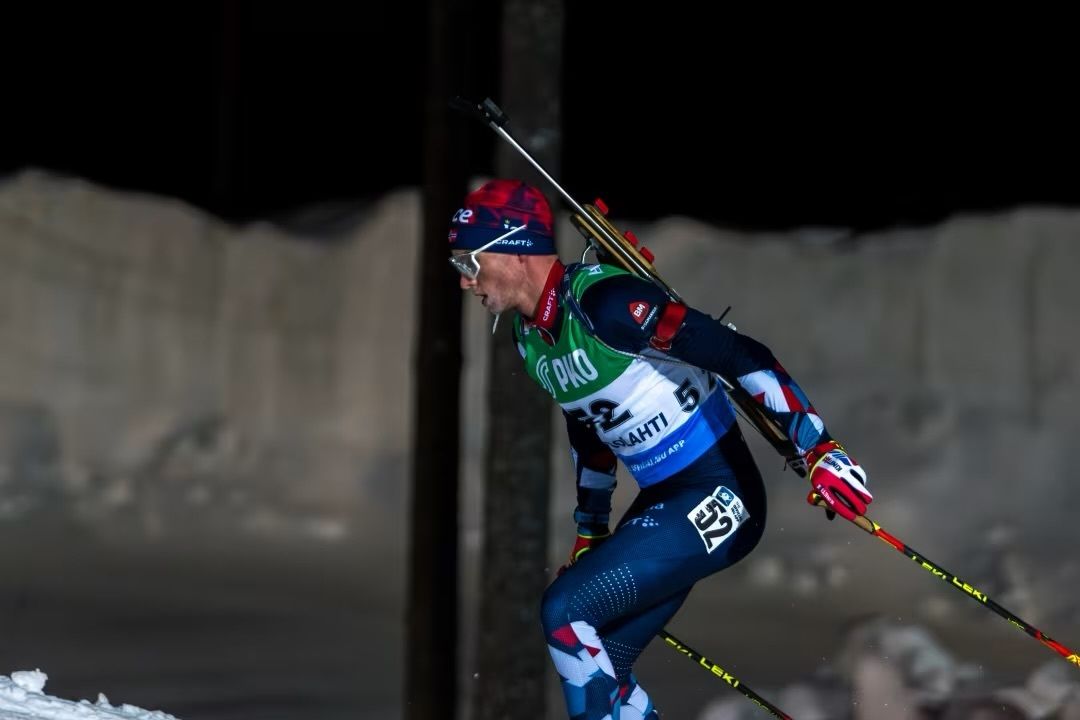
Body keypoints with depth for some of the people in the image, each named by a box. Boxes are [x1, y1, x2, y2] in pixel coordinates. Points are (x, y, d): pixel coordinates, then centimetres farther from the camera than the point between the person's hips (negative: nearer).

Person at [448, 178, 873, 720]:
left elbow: (737, 354, -26)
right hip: (663, 502, 9)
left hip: (718, 495, -9)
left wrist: (819, 451, -31)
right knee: (596, 667, 6)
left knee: (563, 609, -17)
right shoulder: (530, 339, 6)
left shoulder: (601, 302, -23)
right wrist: (589, 533, 28)